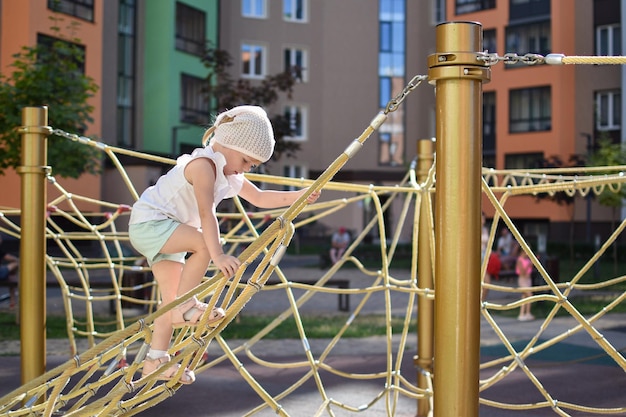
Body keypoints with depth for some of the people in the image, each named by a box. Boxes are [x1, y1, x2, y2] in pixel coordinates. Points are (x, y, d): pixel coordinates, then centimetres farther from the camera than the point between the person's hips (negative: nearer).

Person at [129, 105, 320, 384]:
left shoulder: (230, 175, 10)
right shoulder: (204, 164, -21)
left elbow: (259, 197, 14)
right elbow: (206, 213, -31)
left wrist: (297, 196, 2)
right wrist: (218, 255, -38)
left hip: (163, 231, 10)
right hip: (148, 221, -10)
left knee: (172, 297, 8)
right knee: (204, 242, -30)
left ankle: (156, 361, 14)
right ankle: (185, 306, -20)